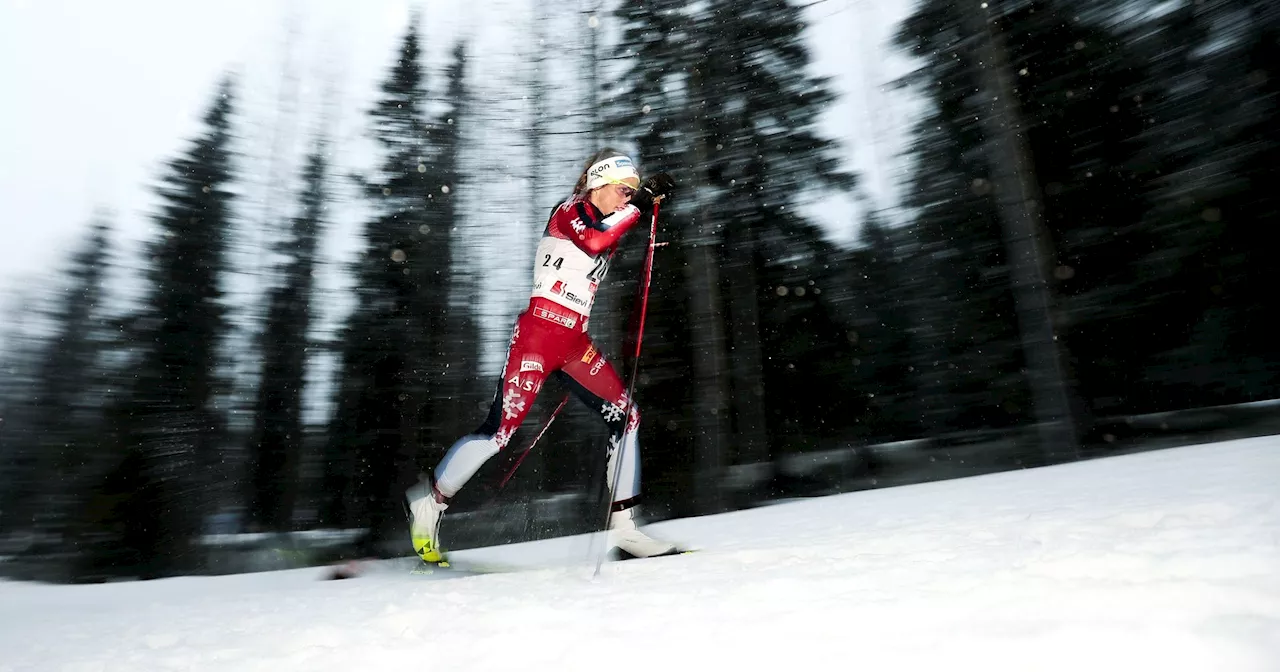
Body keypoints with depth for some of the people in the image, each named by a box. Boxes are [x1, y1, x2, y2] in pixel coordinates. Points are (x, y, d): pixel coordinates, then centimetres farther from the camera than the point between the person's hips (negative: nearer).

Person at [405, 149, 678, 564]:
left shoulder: (606, 225, 19)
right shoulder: (569, 211, -4)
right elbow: (592, 241, -25)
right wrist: (639, 203, -17)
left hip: (575, 342, 8)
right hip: (539, 332, -8)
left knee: (626, 417, 0)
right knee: (501, 428, -9)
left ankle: (623, 525, 6)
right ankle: (428, 501, 12)